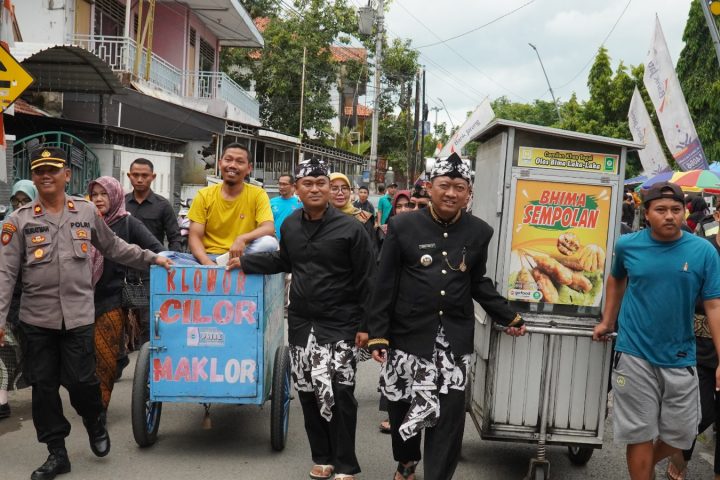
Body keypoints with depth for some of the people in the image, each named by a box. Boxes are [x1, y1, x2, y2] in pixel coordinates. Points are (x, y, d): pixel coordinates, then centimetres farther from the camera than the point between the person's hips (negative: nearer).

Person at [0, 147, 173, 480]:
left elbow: (114, 247, 16)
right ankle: (57, 453, 22)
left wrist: (152, 259, 13)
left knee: (81, 381, -1)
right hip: (36, 318, 1)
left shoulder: (87, 211, 4)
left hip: (78, 315, -1)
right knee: (43, 386, 7)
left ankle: (94, 422, 32)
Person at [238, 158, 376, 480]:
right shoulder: (290, 225, 6)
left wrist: (365, 324, -10)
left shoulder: (350, 228, -10)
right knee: (308, 391, 10)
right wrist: (244, 262, 15)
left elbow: (366, 280, -8)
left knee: (337, 392, -11)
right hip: (300, 322, 5)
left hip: (339, 324, -5)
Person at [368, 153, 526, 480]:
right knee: (402, 407, 14)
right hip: (407, 334, -1)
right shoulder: (402, 226, -4)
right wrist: (377, 334, -6)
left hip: (455, 337, 1)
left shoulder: (479, 232, 4)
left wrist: (508, 317, 13)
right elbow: (384, 285, -3)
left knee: (448, 415, -1)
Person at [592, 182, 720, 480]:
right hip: (634, 355, -1)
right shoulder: (628, 245, -3)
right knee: (640, 433, 5)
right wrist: (607, 321, 14)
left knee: (681, 435, 12)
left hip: (680, 358, 1)